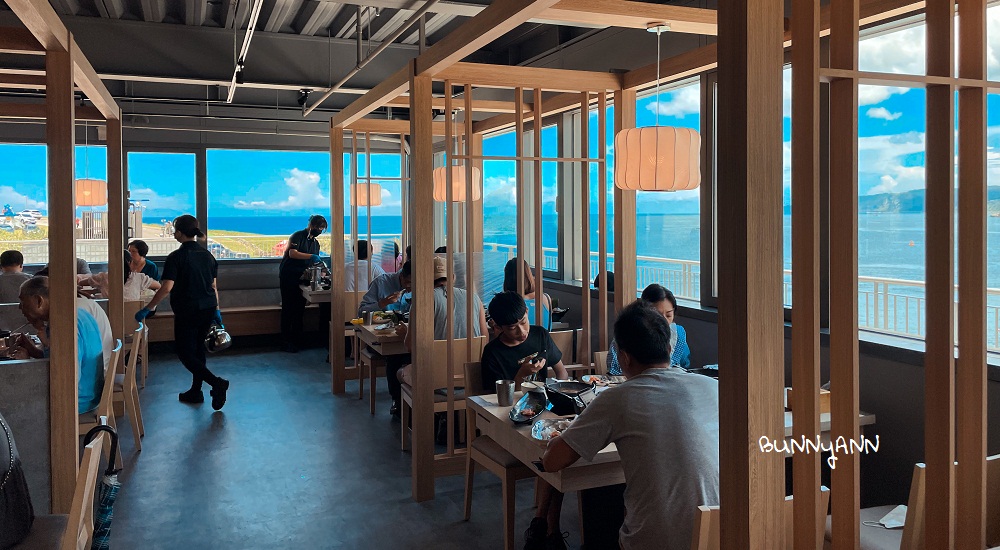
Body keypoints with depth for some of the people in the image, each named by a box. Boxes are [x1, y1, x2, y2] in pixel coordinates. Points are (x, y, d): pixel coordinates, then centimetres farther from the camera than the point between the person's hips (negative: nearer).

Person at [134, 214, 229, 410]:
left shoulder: (176, 257, -13)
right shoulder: (208, 255, 7)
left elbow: (167, 287, -20)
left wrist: (147, 309, -15)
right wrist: (216, 310, 19)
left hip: (187, 311, -7)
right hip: (208, 309, 7)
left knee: (185, 352, 1)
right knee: (197, 348, 18)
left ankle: (217, 383, -17)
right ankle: (195, 392, 24)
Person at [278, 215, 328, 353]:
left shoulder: (315, 243, 16)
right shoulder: (298, 236, -8)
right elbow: (292, 253, -21)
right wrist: (311, 256, -26)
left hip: (301, 278, 7)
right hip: (288, 276, -7)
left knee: (299, 309, 5)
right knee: (288, 309, -5)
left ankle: (296, 340, 11)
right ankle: (287, 342, -2)